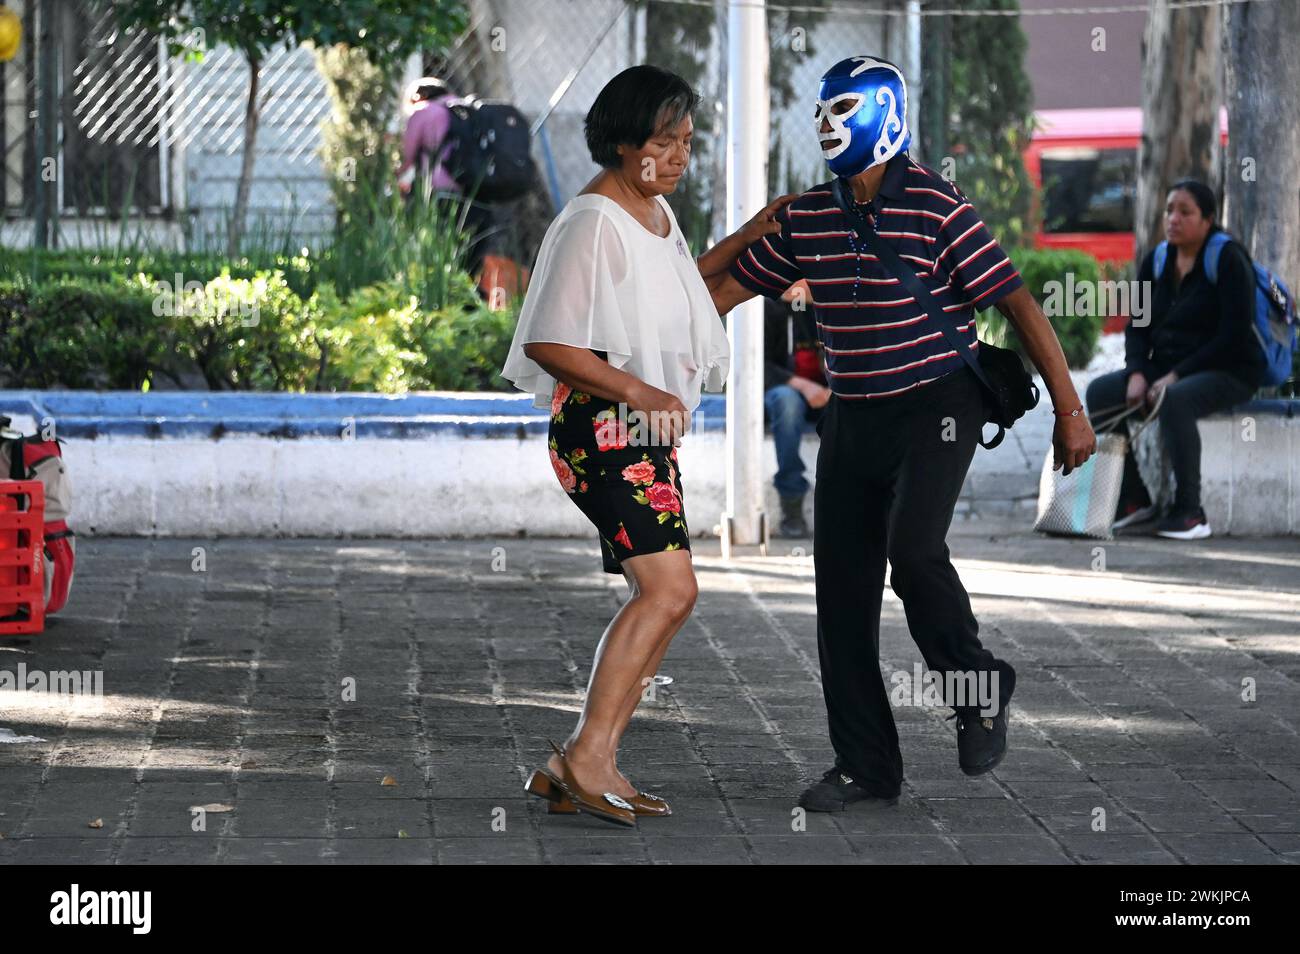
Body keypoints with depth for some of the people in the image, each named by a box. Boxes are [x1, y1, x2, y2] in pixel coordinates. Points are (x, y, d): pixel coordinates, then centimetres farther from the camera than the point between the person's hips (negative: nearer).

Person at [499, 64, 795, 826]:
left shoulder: (657, 212, 15)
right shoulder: (592, 222, -14)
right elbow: (547, 343, -19)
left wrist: (743, 242, 23)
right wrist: (637, 391, -24)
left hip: (649, 428, 10)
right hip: (602, 425, -10)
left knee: (662, 597, 8)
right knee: (670, 589, -20)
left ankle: (588, 769, 9)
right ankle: (585, 755, -20)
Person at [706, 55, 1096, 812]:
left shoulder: (937, 207, -12)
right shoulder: (806, 218, 5)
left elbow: (1017, 302, -11)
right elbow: (728, 287, 14)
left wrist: (1069, 408, -11)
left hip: (937, 406, -6)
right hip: (854, 419, 6)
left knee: (912, 549, -26)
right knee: (842, 591, 2)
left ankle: (979, 689, 1)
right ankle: (866, 769, 11)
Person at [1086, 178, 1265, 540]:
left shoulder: (1228, 260, -11)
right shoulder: (1157, 261, 9)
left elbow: (1234, 336, -17)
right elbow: (1137, 326, 11)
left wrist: (1175, 376, -21)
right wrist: (1136, 374, -10)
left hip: (1230, 372, -7)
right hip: (1165, 368, 7)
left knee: (1174, 401, -38)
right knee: (1099, 392, -14)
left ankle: (1190, 511, -29)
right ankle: (1133, 498, -8)